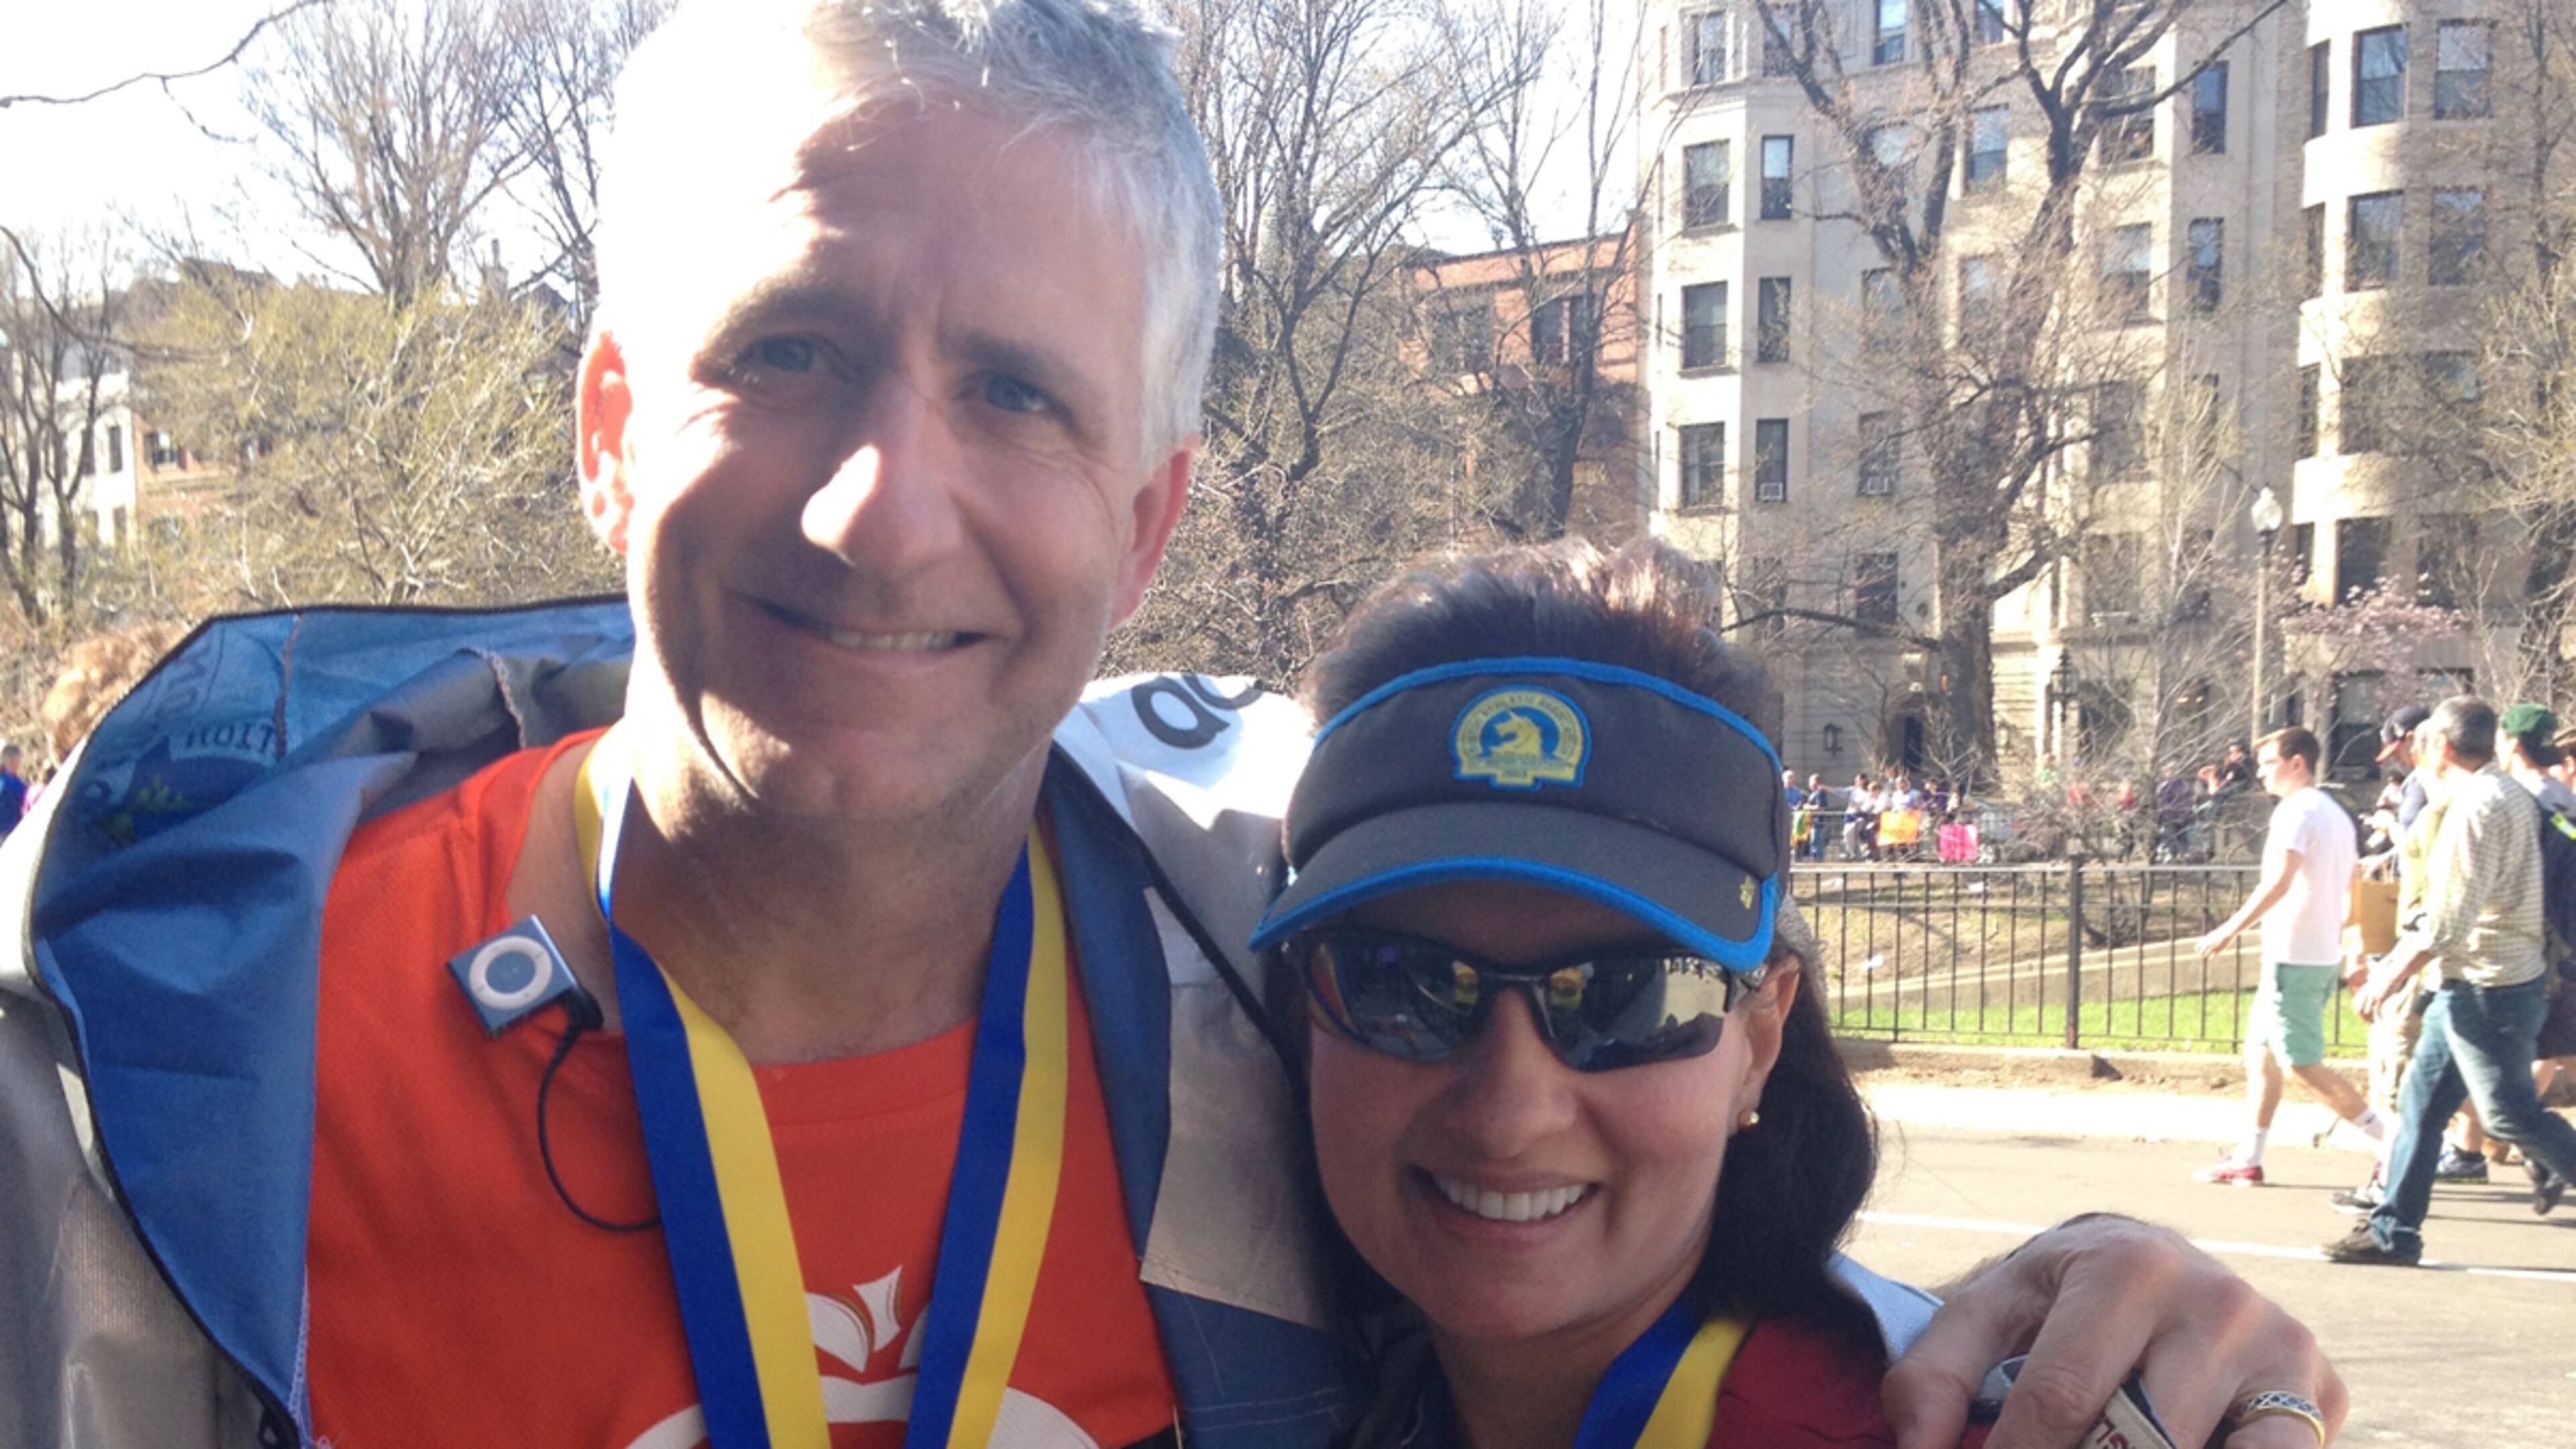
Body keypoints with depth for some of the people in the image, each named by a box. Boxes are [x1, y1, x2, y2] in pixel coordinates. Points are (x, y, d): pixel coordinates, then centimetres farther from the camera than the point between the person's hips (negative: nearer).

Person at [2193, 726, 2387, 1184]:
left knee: (2306, 1066, -7)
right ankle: (2247, 1160, 16)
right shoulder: (2336, 813, 16)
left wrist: (2230, 930, -23)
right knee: (2259, 1053, 14)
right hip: (2324, 955, 10)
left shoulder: (2296, 810, -13)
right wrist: (2340, 945, 27)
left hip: (2293, 957, -10)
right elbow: (2351, 889, 21)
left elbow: (2279, 881, -25)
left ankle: (2391, 1138, -7)